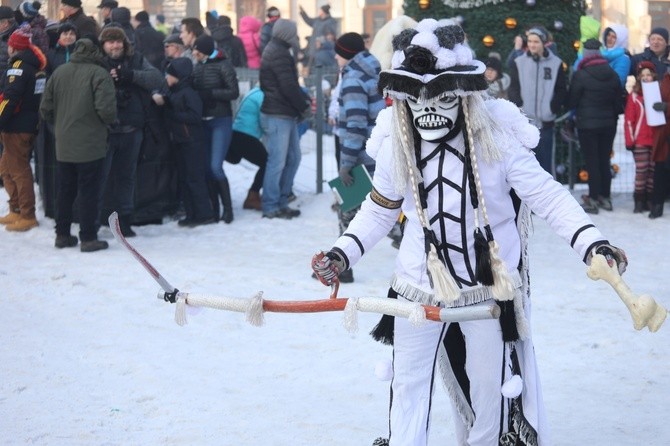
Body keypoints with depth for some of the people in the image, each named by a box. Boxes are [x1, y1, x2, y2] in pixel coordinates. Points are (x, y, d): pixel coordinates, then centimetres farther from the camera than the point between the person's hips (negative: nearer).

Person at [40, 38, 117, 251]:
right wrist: (108, 121, 1)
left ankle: (62, 234, 21)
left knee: (65, 190, 15)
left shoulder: (59, 72, 3)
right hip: (90, 144, -5)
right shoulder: (99, 74, -13)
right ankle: (88, 238, 4)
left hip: (63, 144, 5)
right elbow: (106, 109, -21)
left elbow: (46, 109, 5)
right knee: (89, 191, 2)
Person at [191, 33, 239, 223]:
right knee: (207, 167, 5)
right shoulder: (197, 66, 9)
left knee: (215, 167, -13)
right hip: (203, 122, 6)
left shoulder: (222, 65, -6)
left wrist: (209, 94, -16)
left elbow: (234, 92, -10)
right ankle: (214, 209, 13)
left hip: (221, 121, -6)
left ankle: (228, 208, 0)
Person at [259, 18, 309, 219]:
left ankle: (281, 202, 19)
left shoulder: (275, 51, 18)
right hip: (278, 116, -10)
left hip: (287, 115, 10)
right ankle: (271, 207, 0)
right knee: (277, 162, -6)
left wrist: (306, 99, 12)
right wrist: (304, 105, -6)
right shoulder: (279, 54, -15)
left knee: (293, 158, 13)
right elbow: (289, 87, -19)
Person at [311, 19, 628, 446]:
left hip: (489, 287, -1)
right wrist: (342, 254, 2)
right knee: (409, 389, 3)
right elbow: (380, 209, 10)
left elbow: (547, 195, -12)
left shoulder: (496, 137, -16)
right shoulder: (394, 145, -6)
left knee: (489, 390, 11)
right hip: (420, 289, 2)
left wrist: (592, 242, -25)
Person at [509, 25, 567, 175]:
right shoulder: (519, 63, 5)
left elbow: (561, 91, 4)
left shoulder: (555, 63, 3)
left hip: (546, 122, 0)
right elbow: (513, 89, 4)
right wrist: (519, 106, -12)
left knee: (545, 161, 5)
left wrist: (553, 108, -9)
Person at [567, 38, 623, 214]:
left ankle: (594, 199, 1)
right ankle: (605, 197, 18)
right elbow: (618, 102, 7)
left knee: (592, 162, -1)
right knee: (604, 160, 12)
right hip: (608, 125, 5)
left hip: (587, 125, -5)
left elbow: (571, 101, -7)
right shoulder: (612, 74, 2)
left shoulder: (580, 75, -14)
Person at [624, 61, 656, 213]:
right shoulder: (634, 95, 1)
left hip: (656, 139, 2)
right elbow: (628, 119, 0)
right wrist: (629, 140, -5)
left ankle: (649, 200, 12)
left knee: (653, 170, 5)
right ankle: (639, 201, 2)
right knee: (641, 170, -3)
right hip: (640, 140, -2)